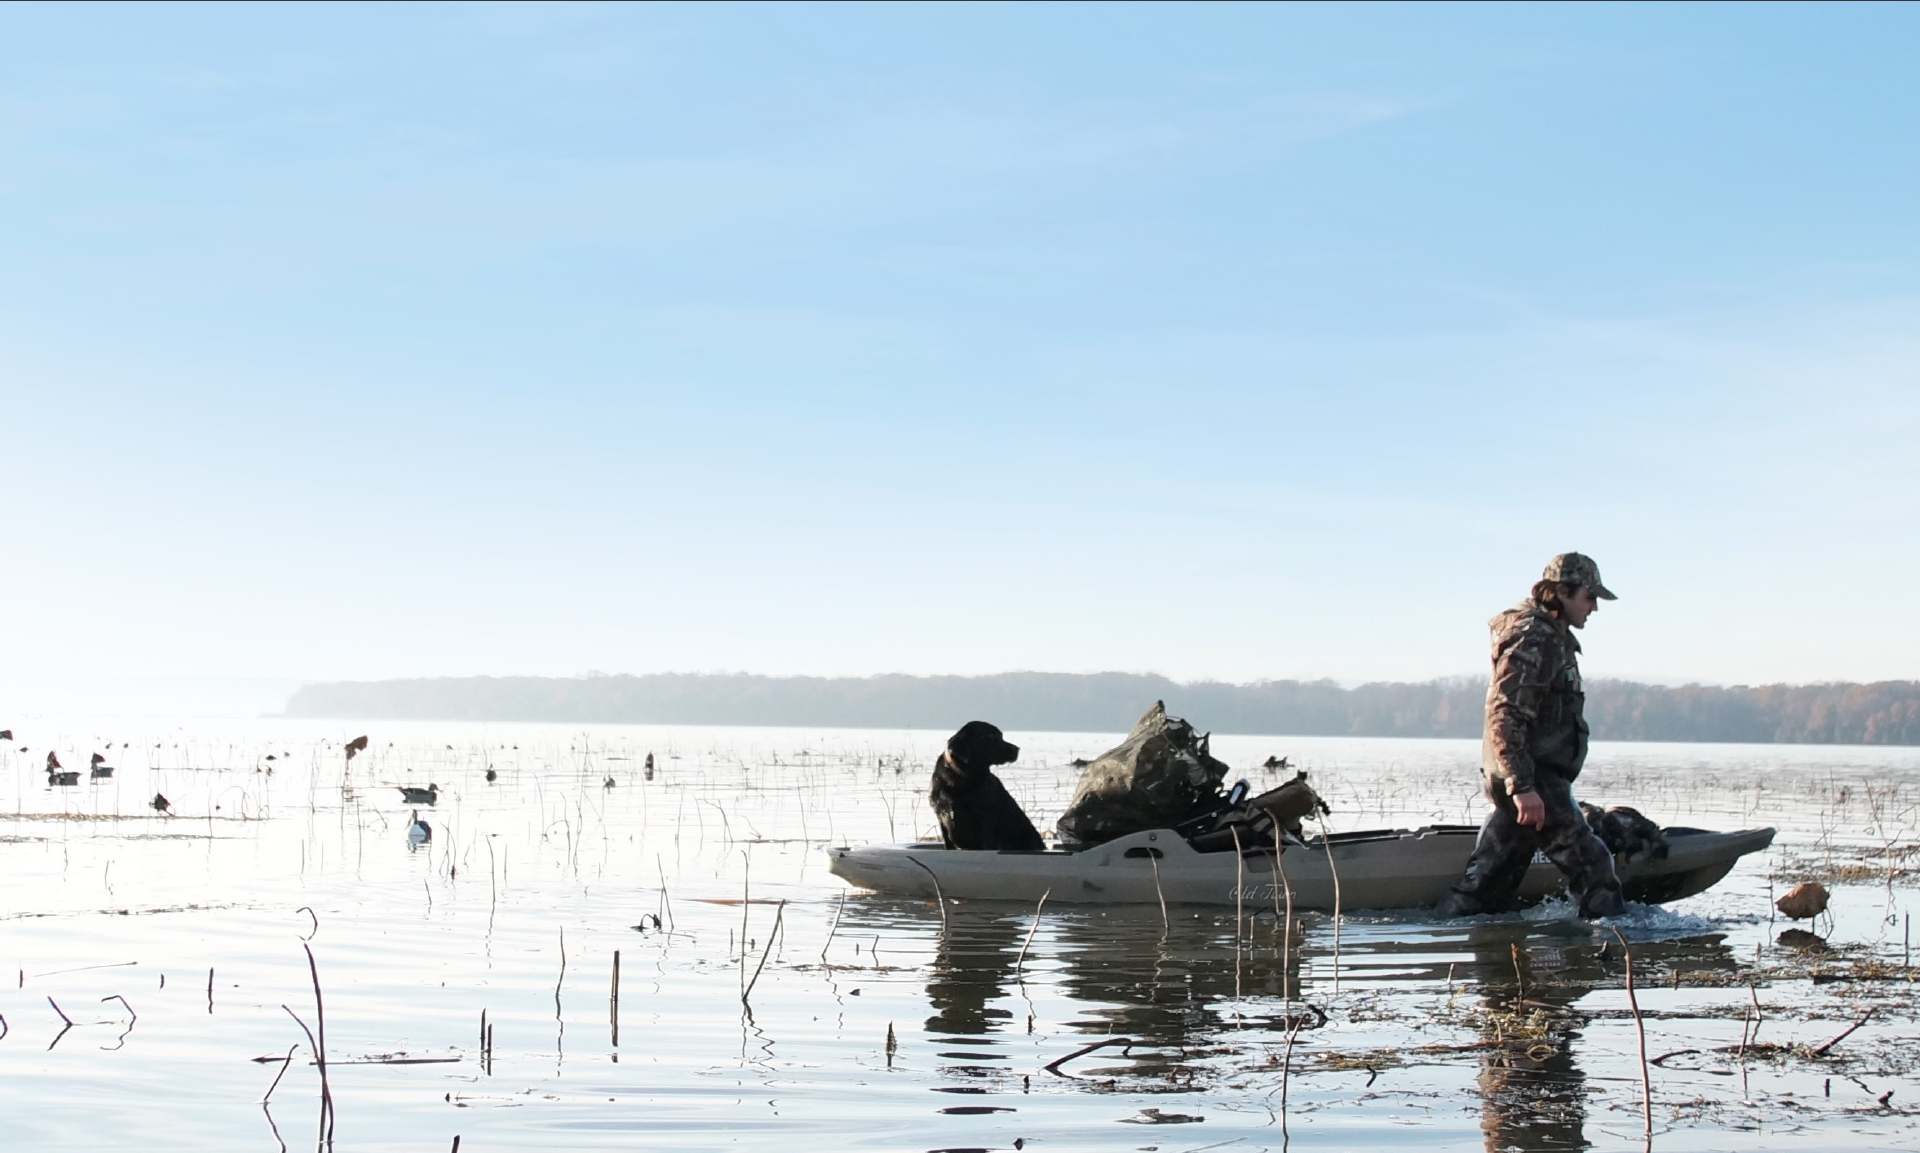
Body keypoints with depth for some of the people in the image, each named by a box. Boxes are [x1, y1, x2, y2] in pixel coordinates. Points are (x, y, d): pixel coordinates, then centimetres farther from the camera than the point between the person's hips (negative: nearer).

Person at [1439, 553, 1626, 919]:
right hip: (1534, 779, -10)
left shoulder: (1554, 638, 19)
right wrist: (1524, 786, -27)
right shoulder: (1532, 639, -14)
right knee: (1591, 864, -8)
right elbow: (1505, 717, -22)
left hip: (1520, 779, 10)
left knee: (1490, 874, 11)